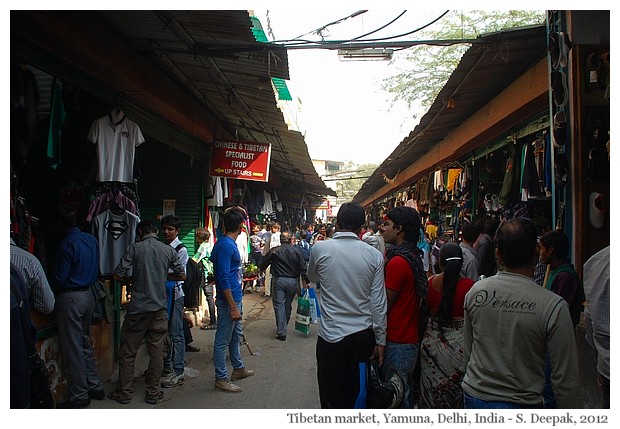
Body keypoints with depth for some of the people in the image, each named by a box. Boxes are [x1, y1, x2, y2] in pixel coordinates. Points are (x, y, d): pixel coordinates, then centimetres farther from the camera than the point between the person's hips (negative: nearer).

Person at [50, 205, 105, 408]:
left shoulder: (66, 244, -17)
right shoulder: (91, 239, 6)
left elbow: (58, 279, -14)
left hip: (70, 298, -8)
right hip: (88, 294, 8)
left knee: (72, 348, 3)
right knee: (85, 343, 19)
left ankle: (79, 396, 13)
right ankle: (95, 386, 25)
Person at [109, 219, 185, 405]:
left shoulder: (134, 249, -5)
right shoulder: (169, 250, 1)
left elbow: (118, 275, -8)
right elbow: (181, 275, 8)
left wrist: (133, 279, 11)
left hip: (137, 308, -2)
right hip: (160, 308, 2)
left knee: (127, 352, 11)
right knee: (157, 352, 9)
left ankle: (124, 392, 19)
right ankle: (153, 393, 17)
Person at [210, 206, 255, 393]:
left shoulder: (228, 243, 9)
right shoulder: (226, 245, -21)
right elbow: (223, 279, -24)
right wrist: (233, 307, -22)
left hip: (235, 298, 10)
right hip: (228, 300, -10)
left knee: (236, 335, 22)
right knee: (223, 340, 3)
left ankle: (238, 368, 37)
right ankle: (221, 379, 14)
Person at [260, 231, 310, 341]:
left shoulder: (274, 251, -3)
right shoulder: (296, 251, 0)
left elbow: (263, 266, 3)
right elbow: (303, 267, -2)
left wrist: (261, 270, 25)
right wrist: (305, 281, 3)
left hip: (278, 280, -2)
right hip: (293, 281, 2)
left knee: (279, 305, 2)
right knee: (288, 305, 17)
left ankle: (281, 332, -1)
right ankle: (284, 327, 33)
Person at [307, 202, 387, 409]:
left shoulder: (320, 249, -8)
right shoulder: (374, 255, -5)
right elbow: (379, 302, -3)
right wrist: (380, 340, 5)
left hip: (331, 336, -2)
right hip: (363, 335, 3)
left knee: (333, 399, 9)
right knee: (357, 393, 20)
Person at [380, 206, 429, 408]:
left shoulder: (398, 261, -19)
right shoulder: (414, 257, 9)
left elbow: (384, 306, -15)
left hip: (397, 343, -9)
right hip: (410, 339, 9)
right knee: (405, 394, 19)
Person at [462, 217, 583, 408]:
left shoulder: (475, 291, -8)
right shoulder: (554, 306, -20)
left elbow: (468, 350, 4)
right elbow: (566, 379, -14)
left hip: (474, 397, 4)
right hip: (522, 403, -3)